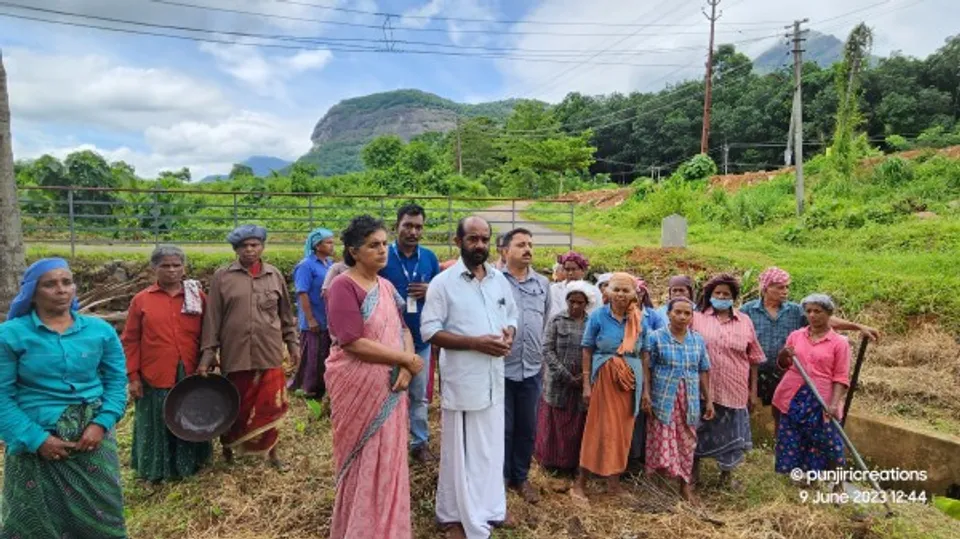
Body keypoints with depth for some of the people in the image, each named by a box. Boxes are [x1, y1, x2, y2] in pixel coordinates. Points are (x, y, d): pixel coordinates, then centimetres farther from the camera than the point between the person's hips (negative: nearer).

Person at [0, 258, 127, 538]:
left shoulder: (100, 330, 1)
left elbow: (117, 379, 3)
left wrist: (102, 423, -11)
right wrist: (36, 439, -15)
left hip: (92, 437, 2)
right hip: (37, 445, -2)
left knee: (99, 515, 14)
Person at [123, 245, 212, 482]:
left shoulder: (197, 297, 2)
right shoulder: (141, 300, 0)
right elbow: (130, 341, 0)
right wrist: (133, 376, -4)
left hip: (191, 376, 1)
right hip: (155, 378, -1)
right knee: (157, 425, 12)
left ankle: (189, 463, 33)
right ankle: (156, 469, 29)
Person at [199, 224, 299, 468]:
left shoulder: (275, 276, 5)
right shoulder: (222, 277, -1)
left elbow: (286, 315, 11)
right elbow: (212, 318, -1)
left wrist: (293, 343, 10)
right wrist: (207, 354, -3)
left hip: (269, 354, 1)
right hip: (235, 355, -1)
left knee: (269, 405, 8)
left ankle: (271, 448, 26)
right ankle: (228, 446, 33)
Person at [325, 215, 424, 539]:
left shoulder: (386, 287, 9)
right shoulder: (344, 287, -14)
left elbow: (403, 329, 9)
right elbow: (354, 343, -22)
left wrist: (406, 368, -10)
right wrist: (408, 360, -16)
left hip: (389, 386, 7)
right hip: (358, 388, -6)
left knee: (388, 457, 15)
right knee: (364, 461, 6)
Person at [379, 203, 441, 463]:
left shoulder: (429, 258, 2)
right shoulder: (382, 257, -8)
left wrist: (430, 291, -11)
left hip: (420, 337, 3)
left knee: (419, 395, 16)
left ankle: (420, 442, 32)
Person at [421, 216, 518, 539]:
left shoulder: (500, 280, 6)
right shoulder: (443, 283, -11)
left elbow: (512, 317, 17)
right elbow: (430, 332, -14)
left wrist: (509, 335, -7)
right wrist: (476, 342, -22)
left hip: (494, 378, 5)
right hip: (461, 380, -5)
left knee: (492, 446, 18)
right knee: (460, 450, 8)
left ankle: (490, 506, 38)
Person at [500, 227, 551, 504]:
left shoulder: (543, 283, 10)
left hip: (532, 368, 5)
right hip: (501, 368, -4)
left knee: (527, 428, 15)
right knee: (502, 428, 8)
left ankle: (521, 477, 33)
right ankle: (499, 478, 25)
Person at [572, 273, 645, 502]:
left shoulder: (639, 320, 4)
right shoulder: (598, 316, -5)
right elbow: (587, 351, -4)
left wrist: (646, 387, 6)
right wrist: (586, 384, -8)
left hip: (631, 382, 3)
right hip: (604, 379, -3)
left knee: (623, 430, 11)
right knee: (599, 429, 0)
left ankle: (614, 479, 27)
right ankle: (580, 483, 11)